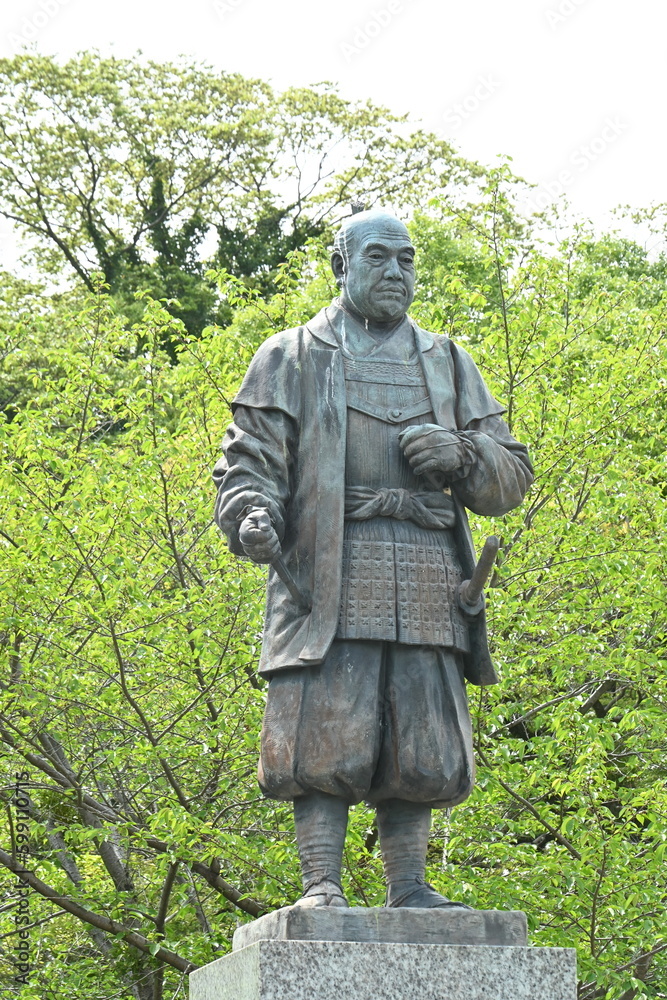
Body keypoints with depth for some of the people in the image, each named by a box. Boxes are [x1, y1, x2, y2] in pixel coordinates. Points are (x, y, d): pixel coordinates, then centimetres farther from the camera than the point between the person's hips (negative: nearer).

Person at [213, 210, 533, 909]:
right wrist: (250, 516, -17)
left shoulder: (446, 363, 23)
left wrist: (459, 454, -1)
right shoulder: (292, 357, 14)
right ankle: (321, 884, -8)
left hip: (427, 583, 3)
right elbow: (250, 458, 5)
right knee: (326, 737, -10)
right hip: (329, 577, -3)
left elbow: (512, 477, 21)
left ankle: (408, 888, 4)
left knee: (421, 746, -1)